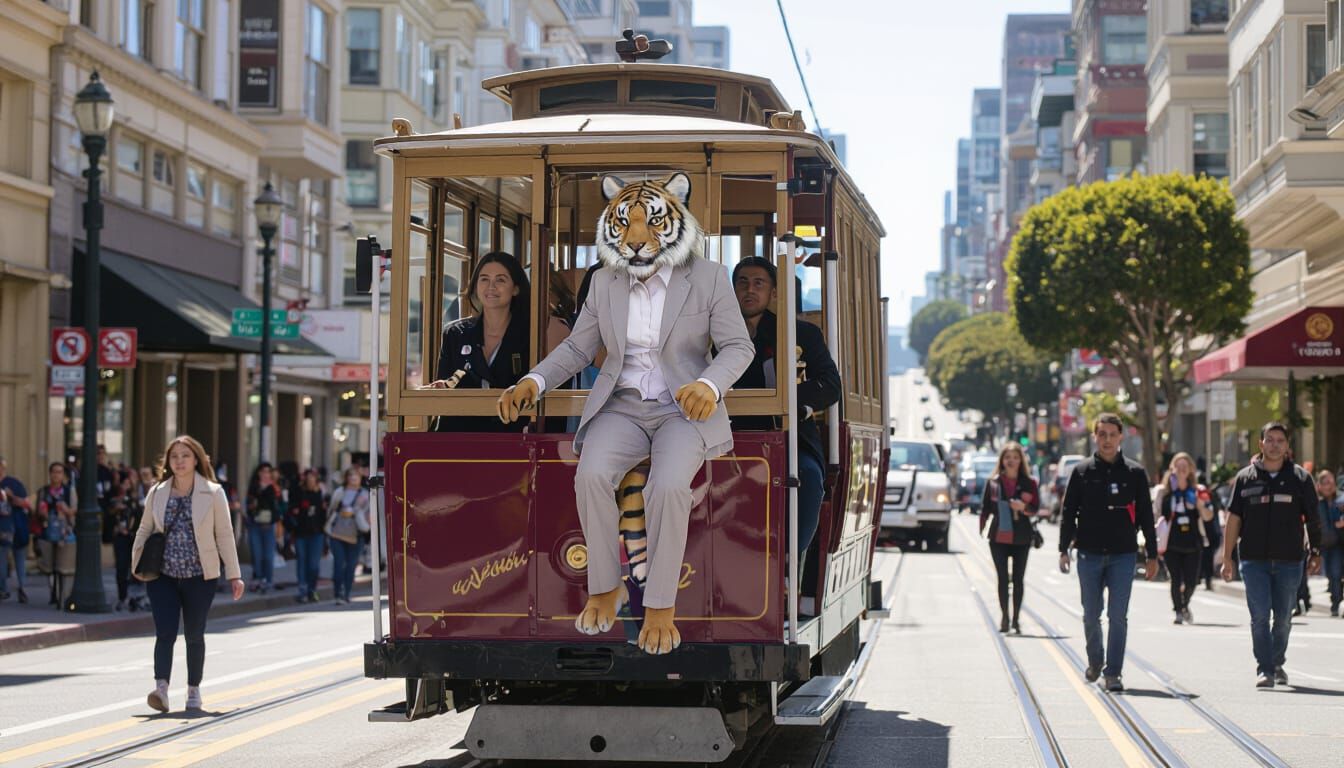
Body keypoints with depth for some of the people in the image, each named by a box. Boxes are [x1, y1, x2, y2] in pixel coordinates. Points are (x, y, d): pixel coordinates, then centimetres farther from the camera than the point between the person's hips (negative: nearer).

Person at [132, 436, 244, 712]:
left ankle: (194, 690, 21)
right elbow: (144, 531, 15)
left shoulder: (212, 493, -1)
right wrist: (136, 564, 8)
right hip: (162, 576, 1)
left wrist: (234, 575, -1)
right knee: (165, 632, -12)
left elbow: (224, 534, 1)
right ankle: (161, 688, -21)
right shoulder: (157, 493, 6)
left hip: (199, 576, -1)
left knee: (194, 635, 8)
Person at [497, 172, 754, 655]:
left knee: (668, 487, -32)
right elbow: (578, 347, 13)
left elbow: (739, 347, -5)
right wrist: (534, 382, -4)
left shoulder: (708, 279, -5)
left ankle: (661, 604, -16)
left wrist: (710, 384, -26)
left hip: (684, 408, -3)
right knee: (591, 476, -28)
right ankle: (605, 589, -10)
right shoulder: (604, 282, 5)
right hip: (621, 407, 3)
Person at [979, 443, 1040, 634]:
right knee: (1002, 578, 3)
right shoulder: (993, 482, 4)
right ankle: (1004, 618, 10)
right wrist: (981, 530, 3)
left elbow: (1035, 509, -1)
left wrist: (1023, 507, -21)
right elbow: (985, 508, 8)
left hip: (1021, 538, -1)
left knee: (1018, 578, 5)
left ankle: (1016, 619, 13)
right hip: (998, 537, 1)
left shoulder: (1029, 483, 0)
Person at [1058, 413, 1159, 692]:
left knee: (1118, 617, -5)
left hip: (1123, 555, -1)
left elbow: (1146, 517, 7)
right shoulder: (1082, 471, 4)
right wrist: (1064, 550, -1)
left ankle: (1113, 673, 0)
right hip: (1089, 555, 1)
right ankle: (1095, 661, 30)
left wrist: (1152, 556, 5)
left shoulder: (1135, 473, 4)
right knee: (1091, 615, 8)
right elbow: (1068, 513, 6)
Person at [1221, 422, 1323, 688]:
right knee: (1260, 615, -7)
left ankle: (1277, 664, 26)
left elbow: (1313, 519, 7)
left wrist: (1315, 553, 2)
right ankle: (1264, 669, -3)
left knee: (1283, 617, 8)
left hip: (1289, 560, 1)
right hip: (1254, 559, -1)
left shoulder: (1301, 478, 4)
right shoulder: (1246, 478, 5)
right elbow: (1233, 520, 6)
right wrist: (1227, 558, 2)